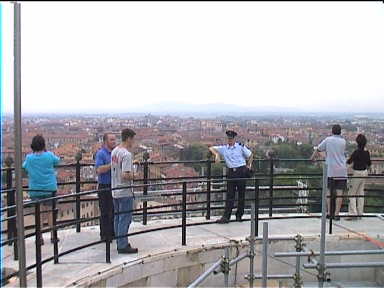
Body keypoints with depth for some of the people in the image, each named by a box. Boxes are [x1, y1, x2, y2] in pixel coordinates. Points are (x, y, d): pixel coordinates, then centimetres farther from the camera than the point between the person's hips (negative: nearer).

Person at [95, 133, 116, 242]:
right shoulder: (101, 153, -10)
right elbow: (99, 169, -21)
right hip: (105, 187, -7)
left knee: (114, 211, 13)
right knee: (105, 212, 1)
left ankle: (113, 233, 25)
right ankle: (105, 236, 10)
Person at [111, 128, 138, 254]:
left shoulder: (114, 151, 8)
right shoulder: (126, 154, -21)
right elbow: (125, 175, -28)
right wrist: (134, 176, -9)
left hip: (115, 191, 9)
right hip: (125, 192, -9)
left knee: (118, 218, 16)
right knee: (125, 218, -2)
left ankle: (120, 243, 25)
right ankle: (123, 246, 3)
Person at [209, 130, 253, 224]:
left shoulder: (240, 146, 1)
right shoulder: (224, 148, 7)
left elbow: (250, 155, 12)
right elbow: (211, 148, 6)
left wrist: (249, 165, 7)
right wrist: (217, 154, -11)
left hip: (241, 171, -2)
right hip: (231, 172, 2)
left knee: (241, 194, 4)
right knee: (230, 195, -1)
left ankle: (239, 215, 16)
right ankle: (226, 217, -3)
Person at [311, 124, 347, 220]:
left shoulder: (328, 140, -1)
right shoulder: (343, 142, 2)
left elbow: (317, 149, 7)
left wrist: (312, 158, 25)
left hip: (330, 170, -1)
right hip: (342, 171, 1)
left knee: (328, 191, 9)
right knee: (339, 193, 2)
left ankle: (329, 213, 7)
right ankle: (337, 214, 1)